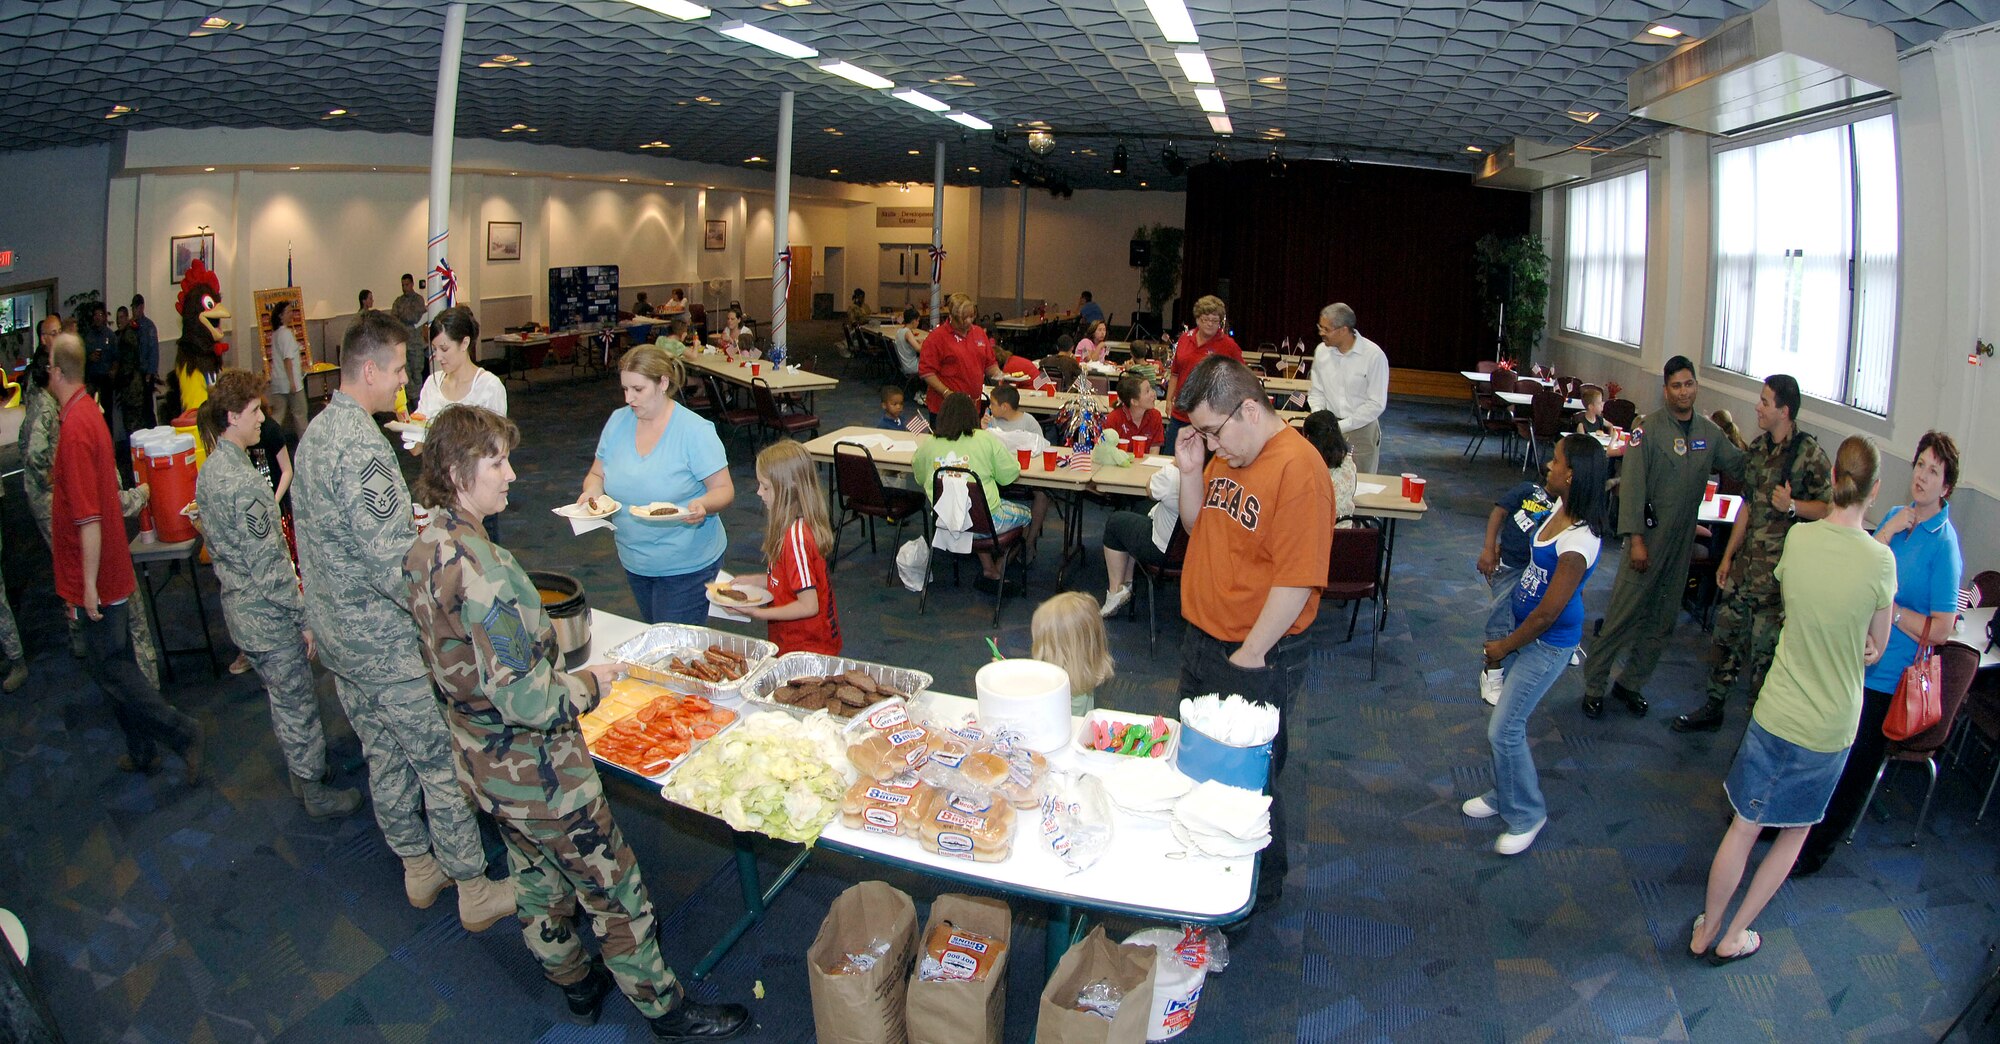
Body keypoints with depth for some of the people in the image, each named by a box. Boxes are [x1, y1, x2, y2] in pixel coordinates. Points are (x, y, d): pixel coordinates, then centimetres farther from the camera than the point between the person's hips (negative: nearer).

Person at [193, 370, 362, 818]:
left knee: (282, 697, 25)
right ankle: (315, 792, 22)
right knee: (298, 703, 7)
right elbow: (268, 564, -25)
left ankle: (298, 770, 42)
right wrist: (303, 617, -17)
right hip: (268, 615, -9)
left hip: (238, 607, 9)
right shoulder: (245, 483, -28)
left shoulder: (209, 470, 2)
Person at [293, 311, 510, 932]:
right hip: (387, 644, -10)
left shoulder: (316, 432, 7)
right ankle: (474, 891, 15)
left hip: (336, 634, 10)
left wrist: (411, 521, 22)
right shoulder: (362, 447, -25)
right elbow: (391, 562, -29)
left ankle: (418, 867, 36)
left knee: (384, 754, 20)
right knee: (444, 762, 3)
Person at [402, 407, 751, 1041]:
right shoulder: (480, 570, -32)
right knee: (615, 891, 9)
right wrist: (588, 685, -14)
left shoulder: (421, 554, -2)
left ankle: (575, 984, 48)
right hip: (536, 773, -9)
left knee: (538, 880, 27)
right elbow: (524, 699, -31)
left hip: (480, 761, 9)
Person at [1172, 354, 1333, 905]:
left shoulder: (1297, 468, -22)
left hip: (1256, 658, -8)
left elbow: (1296, 580, -23)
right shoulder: (1226, 454, 4)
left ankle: (1260, 886, 33)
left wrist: (1248, 656, -18)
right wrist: (1191, 472, -3)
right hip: (1202, 640, 8)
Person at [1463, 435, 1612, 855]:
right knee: (1509, 719, 19)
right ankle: (1504, 795, 38)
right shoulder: (1562, 507, -5)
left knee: (1504, 729, -1)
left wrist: (1505, 646, -10)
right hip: (1526, 627, 8)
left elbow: (1548, 614, -25)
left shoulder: (1579, 542, -30)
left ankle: (1526, 816, 19)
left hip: (1548, 643, -8)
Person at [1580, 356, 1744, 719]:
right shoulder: (1648, 427, -11)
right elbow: (1633, 484, -14)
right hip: (1649, 531, -6)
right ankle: (1594, 685, 4)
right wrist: (1636, 538, -17)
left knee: (1663, 618, 11)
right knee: (1625, 611, -6)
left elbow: (1740, 466, 10)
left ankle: (1631, 682, 24)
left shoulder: (1710, 433, 6)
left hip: (1683, 538, 6)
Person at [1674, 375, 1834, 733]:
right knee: (1727, 631, 14)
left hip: (1779, 569, -7)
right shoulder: (1758, 447, 10)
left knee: (1764, 646, -1)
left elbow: (1829, 508, -10)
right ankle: (1712, 708, 28)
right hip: (1746, 561, 7)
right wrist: (1728, 556, 17)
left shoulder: (1810, 454, -13)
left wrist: (1792, 506, -27)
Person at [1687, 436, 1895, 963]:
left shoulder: (1798, 537, -9)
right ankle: (1733, 937, 29)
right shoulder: (1880, 560, -16)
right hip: (1831, 727, -1)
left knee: (1744, 826, 15)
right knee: (1794, 831, 20)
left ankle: (1707, 930, 29)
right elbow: (1875, 650, -2)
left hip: (1777, 712, 1)